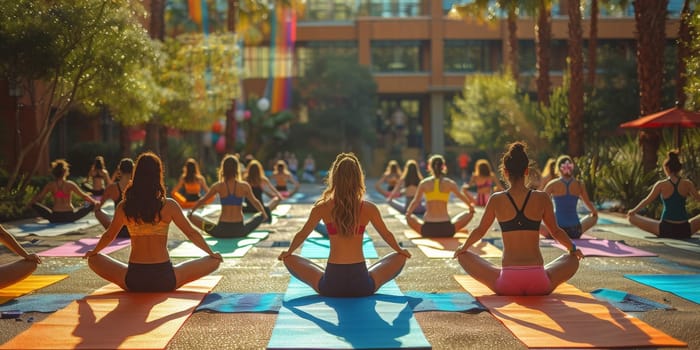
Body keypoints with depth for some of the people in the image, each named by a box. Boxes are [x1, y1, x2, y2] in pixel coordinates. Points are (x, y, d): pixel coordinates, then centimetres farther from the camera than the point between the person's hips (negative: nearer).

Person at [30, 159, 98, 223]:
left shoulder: (50, 185, 1)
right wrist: (94, 202, 16)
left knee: (34, 205, 16)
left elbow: (39, 196, 10)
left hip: (55, 218, 0)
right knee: (91, 205, 15)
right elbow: (83, 195, 2)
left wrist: (30, 203, 28)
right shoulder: (70, 184, -3)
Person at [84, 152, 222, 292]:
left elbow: (109, 235, 16)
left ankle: (132, 287, 14)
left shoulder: (123, 207, 0)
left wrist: (93, 252, 36)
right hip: (164, 280, -2)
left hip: (133, 280, 2)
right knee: (214, 261, 12)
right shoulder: (169, 206, -5)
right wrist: (212, 254, 20)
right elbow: (191, 233, 5)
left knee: (94, 260, 26)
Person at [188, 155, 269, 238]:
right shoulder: (244, 186, -1)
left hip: (221, 231, 0)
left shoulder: (218, 186, -1)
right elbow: (255, 202, 14)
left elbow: (202, 201, 13)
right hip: (240, 231, 0)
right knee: (261, 215, 25)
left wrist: (190, 213, 29)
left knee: (191, 217, 13)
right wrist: (264, 214, 33)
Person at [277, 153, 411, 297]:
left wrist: (288, 253, 31)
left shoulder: (322, 208, -4)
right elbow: (386, 235, 13)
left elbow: (302, 234, 11)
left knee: (290, 260, 22)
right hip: (362, 286, 0)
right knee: (399, 257, 24)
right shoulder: (368, 208, -4)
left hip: (331, 286, 0)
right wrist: (400, 251, 34)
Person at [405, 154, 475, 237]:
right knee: (469, 214, 23)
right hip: (446, 230, -1)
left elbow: (415, 202, 5)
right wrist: (471, 207, 36)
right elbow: (462, 197, 18)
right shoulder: (450, 183, 3)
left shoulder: (424, 183, 3)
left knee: (410, 217, 31)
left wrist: (407, 213, 23)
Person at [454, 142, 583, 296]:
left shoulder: (497, 200, -1)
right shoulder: (542, 198, 0)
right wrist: (573, 248, 35)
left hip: (507, 285, -2)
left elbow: (480, 231, 13)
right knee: (572, 260, 30)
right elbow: (556, 232, 14)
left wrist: (463, 248, 34)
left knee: (464, 256, 21)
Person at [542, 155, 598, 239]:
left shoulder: (553, 184, -5)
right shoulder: (579, 184, 2)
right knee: (594, 217, 31)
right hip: (575, 232, 1)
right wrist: (595, 213, 37)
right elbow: (588, 204, 16)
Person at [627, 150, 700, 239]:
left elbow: (647, 201, 5)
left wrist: (633, 211, 20)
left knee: (631, 217, 6)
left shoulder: (661, 185, -6)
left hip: (665, 229, -2)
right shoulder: (687, 184, -3)